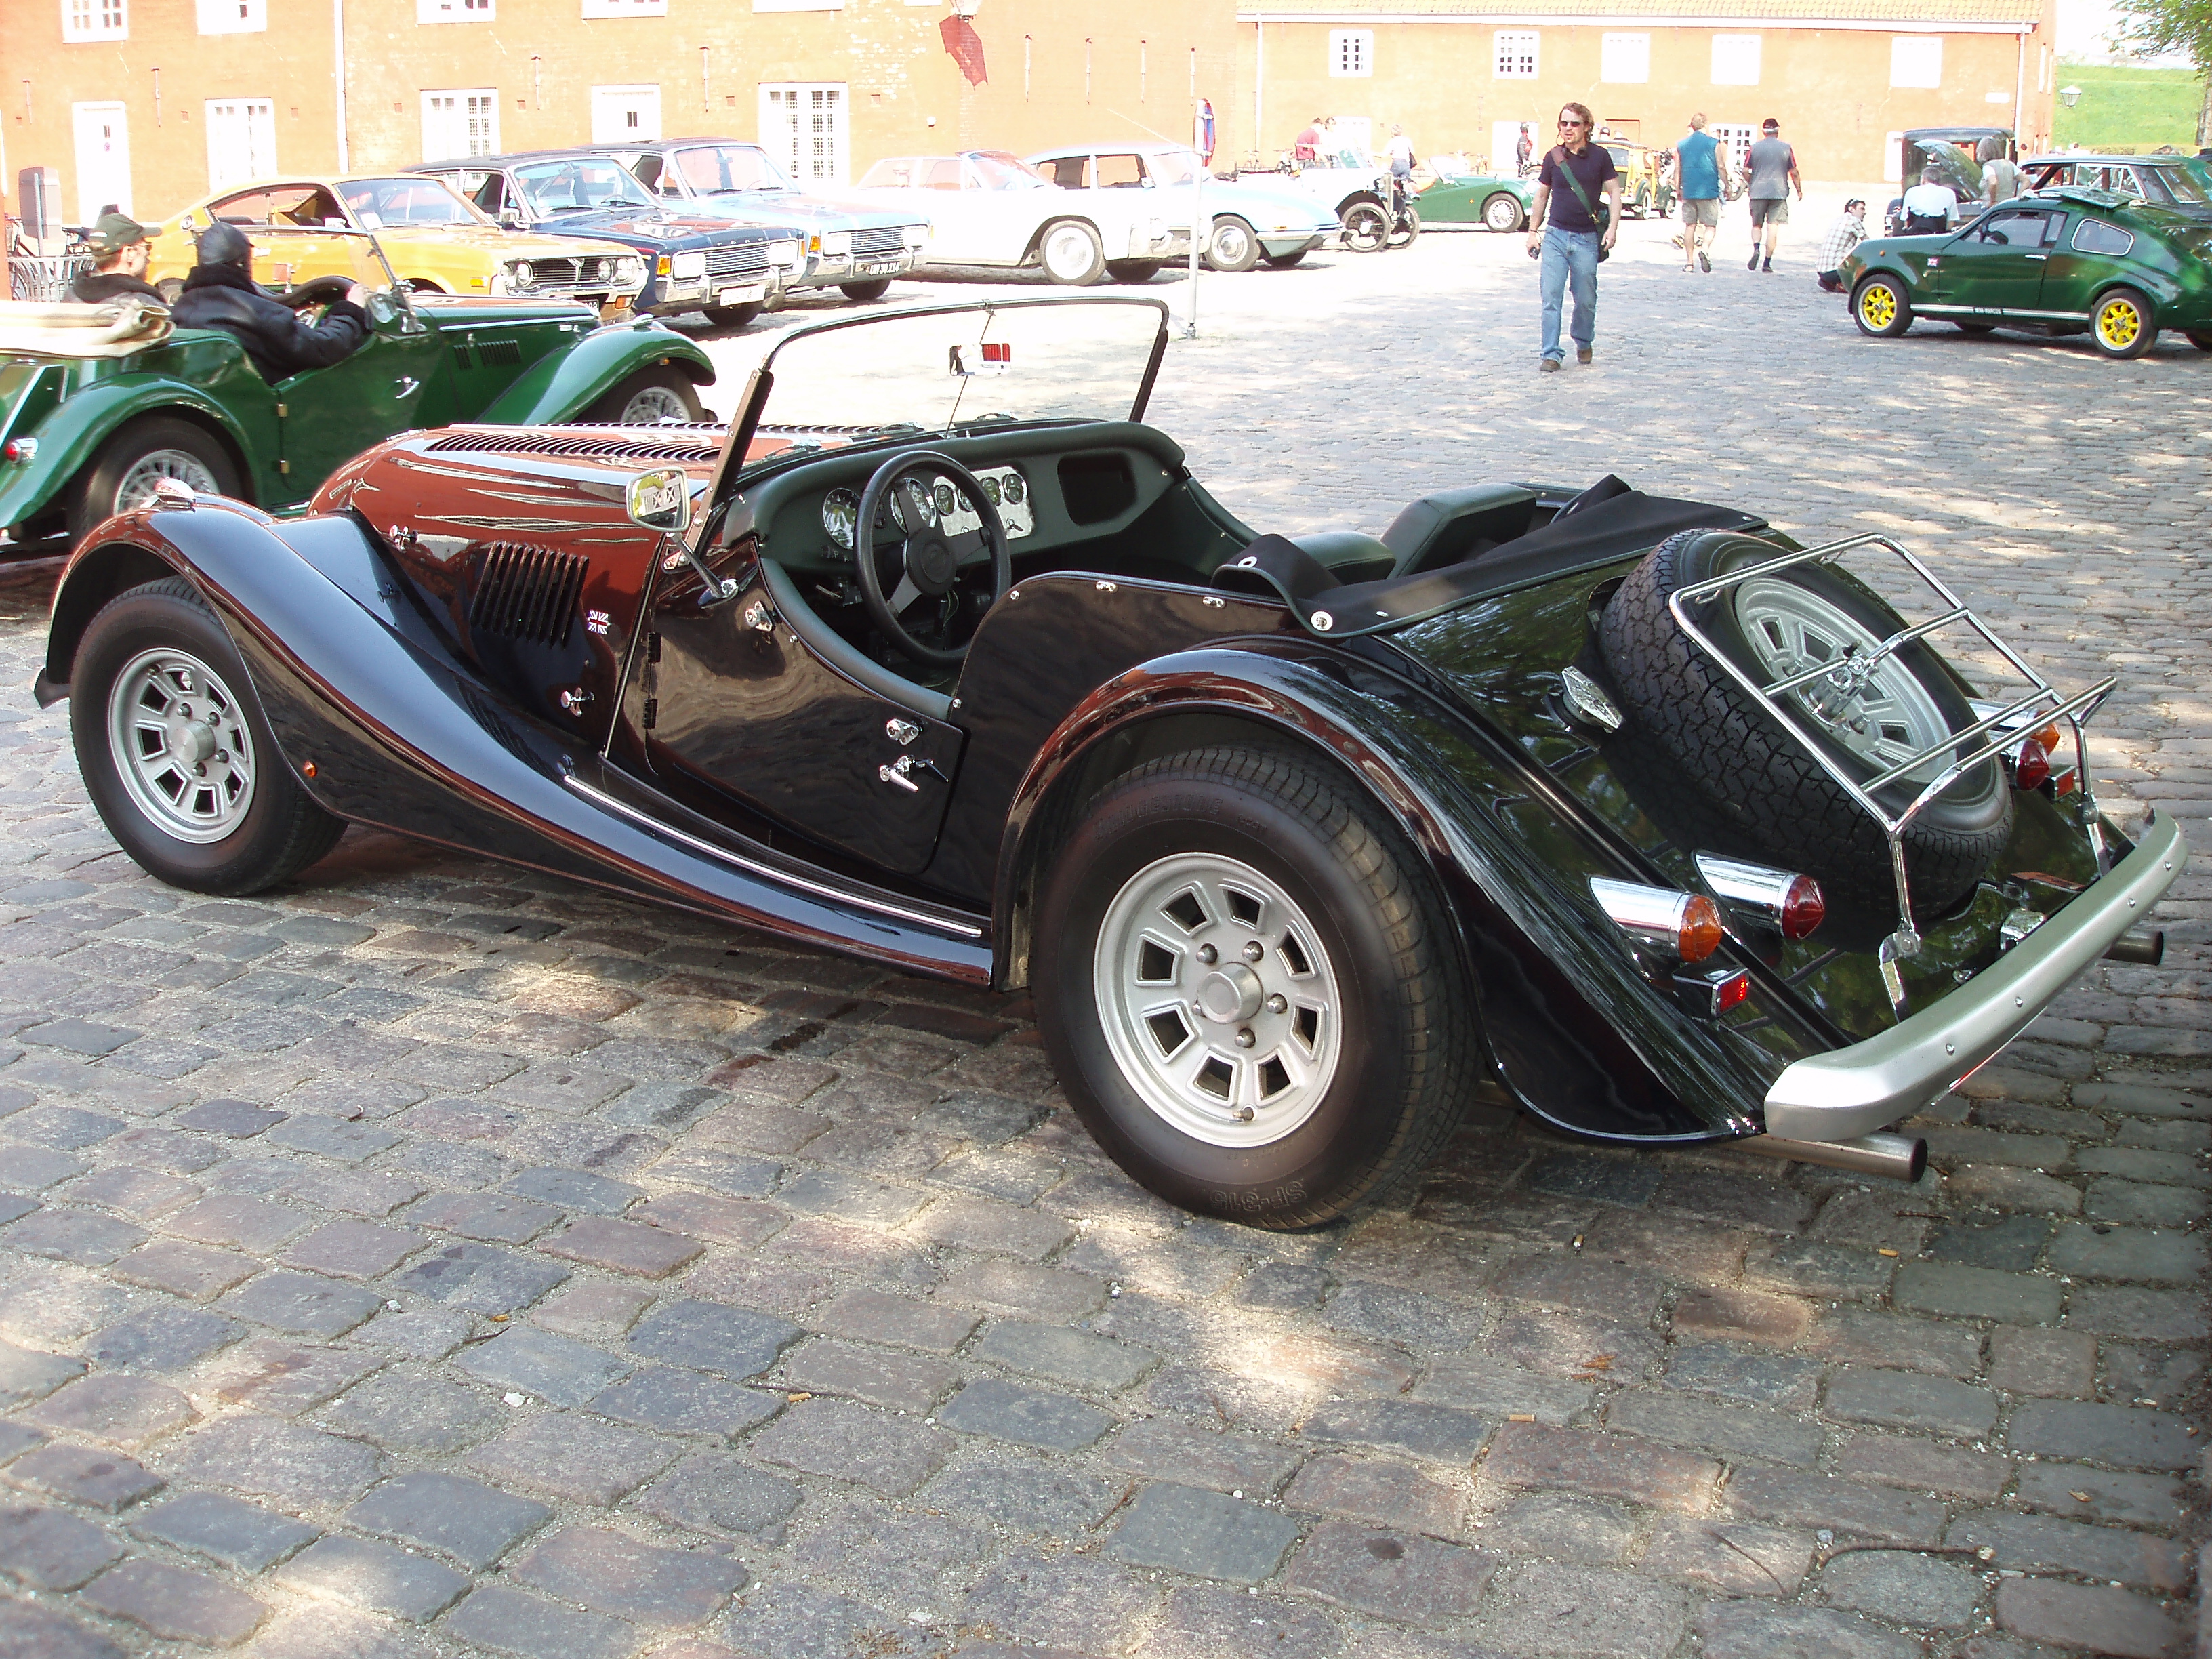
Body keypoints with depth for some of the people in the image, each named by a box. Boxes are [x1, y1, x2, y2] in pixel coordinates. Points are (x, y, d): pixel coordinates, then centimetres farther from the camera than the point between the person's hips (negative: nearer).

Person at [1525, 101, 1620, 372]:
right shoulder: (1553, 157, 5)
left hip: (1587, 238, -1)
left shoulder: (1600, 156, 0)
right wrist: (1533, 231, 12)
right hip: (1555, 235, 1)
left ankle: (1584, 343, 31)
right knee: (1551, 298, -7)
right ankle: (1551, 355, -5)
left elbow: (1614, 192, 2)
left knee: (1586, 300, 7)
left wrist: (1612, 228, -9)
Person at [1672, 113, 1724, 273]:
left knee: (1690, 226, 8)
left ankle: (1689, 262, 5)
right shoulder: (1714, 143, -2)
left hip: (1688, 191, 3)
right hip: (1709, 191, -3)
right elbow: (1721, 167, -2)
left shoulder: (1681, 145, 6)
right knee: (1710, 225, 3)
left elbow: (1677, 170, 8)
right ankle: (1704, 249, -24)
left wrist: (1677, 189, 17)